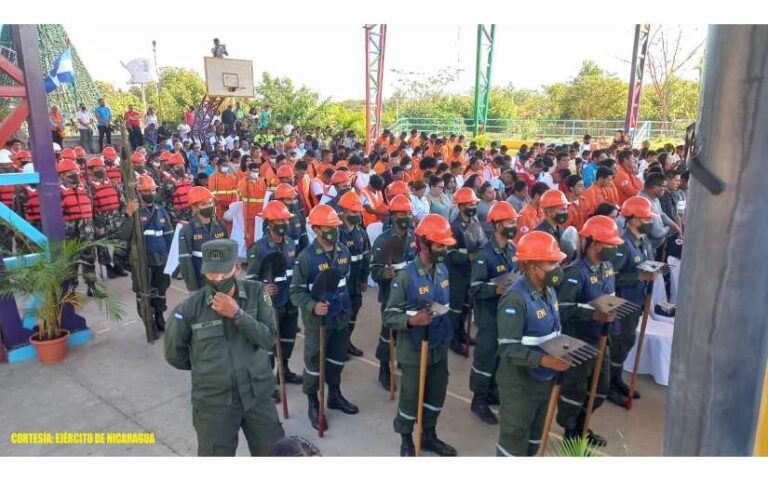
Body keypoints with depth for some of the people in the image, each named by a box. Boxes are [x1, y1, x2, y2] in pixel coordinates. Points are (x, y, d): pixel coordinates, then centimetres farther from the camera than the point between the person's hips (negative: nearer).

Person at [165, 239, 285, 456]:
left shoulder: (256, 292, -9)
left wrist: (237, 314, -24)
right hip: (213, 402, -1)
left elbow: (269, 339, -14)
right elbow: (174, 355, 1)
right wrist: (206, 367, 9)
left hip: (258, 395, 2)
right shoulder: (190, 308, -13)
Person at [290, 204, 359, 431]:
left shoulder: (344, 251, 0)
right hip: (317, 320, -6)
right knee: (314, 361, 7)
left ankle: (335, 395, 40)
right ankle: (313, 404, 26)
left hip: (341, 317, 6)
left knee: (337, 358, 20)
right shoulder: (306, 257, -19)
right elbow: (296, 291, -15)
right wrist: (312, 306, -31)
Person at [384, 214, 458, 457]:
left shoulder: (443, 270, 0)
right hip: (414, 350, -6)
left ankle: (429, 435, 42)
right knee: (411, 397, 10)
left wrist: (448, 318, 6)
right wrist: (412, 320, -34)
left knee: (436, 394, 19)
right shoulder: (406, 276, -21)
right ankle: (406, 440, 34)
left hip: (440, 347, 6)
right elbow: (389, 316, -18)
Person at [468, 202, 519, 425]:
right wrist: (498, 289, -34)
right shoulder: (485, 254, -22)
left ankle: (492, 392, 39)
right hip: (489, 315, -7)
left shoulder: (512, 249, 1)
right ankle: (479, 400, 22)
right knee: (485, 357, 5)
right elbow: (475, 289, -23)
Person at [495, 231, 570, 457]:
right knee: (514, 437, 10)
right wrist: (545, 360, -33)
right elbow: (508, 349, -28)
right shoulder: (515, 299, -26)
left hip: (544, 379, 8)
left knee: (535, 433, 25)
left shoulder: (549, 291, 2)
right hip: (519, 383, -8)